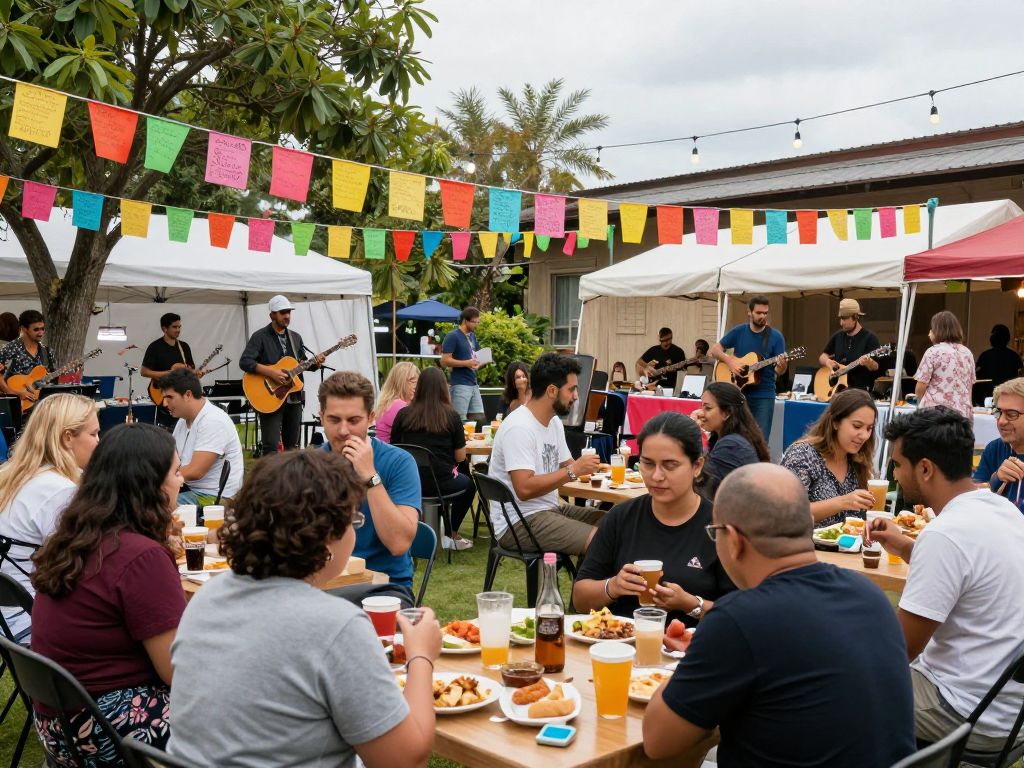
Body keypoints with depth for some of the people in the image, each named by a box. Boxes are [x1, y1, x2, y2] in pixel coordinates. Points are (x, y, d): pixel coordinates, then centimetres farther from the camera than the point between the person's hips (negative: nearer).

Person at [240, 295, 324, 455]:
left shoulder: (295, 337, 14)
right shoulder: (260, 337, -6)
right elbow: (244, 362, -16)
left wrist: (315, 363, -3)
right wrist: (270, 372, -25)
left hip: (294, 398, 6)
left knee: (292, 445, 12)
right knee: (271, 446, -11)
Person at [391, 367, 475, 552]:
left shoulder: (403, 414, -3)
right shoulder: (451, 416, -8)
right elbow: (460, 457, -5)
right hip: (440, 482, -3)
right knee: (468, 484, 32)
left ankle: (447, 532, 37)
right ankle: (451, 534, 37)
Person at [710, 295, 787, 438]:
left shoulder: (775, 337, -2)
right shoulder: (738, 331, 2)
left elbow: (779, 371, -4)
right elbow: (714, 350, 4)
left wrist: (781, 366, -27)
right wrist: (729, 361, -13)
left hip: (764, 396, -1)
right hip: (738, 393, 1)